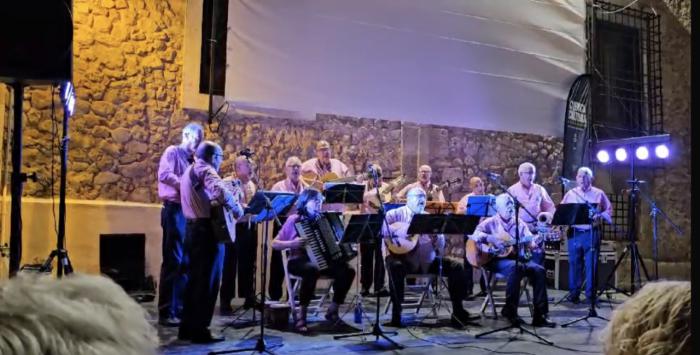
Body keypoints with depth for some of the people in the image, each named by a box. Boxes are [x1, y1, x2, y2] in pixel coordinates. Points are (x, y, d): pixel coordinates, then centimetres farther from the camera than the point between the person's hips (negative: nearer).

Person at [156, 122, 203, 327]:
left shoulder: (192, 160, 20)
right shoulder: (173, 152, -2)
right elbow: (164, 174, -20)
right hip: (175, 211, -8)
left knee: (186, 262, 9)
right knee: (173, 261, -7)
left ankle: (179, 308, 16)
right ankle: (166, 313, -2)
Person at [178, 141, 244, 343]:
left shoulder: (190, 170, 21)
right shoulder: (204, 169, -11)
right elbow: (221, 190, -29)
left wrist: (225, 205, 15)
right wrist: (237, 208, -16)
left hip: (194, 228, 10)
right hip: (207, 229, -10)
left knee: (195, 279, 15)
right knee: (208, 281, -4)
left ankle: (187, 327, 20)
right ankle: (199, 331, 1)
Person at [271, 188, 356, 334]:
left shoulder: (321, 219, 13)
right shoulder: (294, 220, -2)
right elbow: (274, 244, -5)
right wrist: (292, 243, -22)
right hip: (299, 261, -5)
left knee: (347, 270, -17)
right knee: (312, 269, -40)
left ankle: (332, 310, -2)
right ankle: (301, 316, -30)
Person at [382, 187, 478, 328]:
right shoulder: (395, 214, 4)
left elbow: (441, 245, 12)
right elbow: (382, 229, -16)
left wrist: (435, 236, -11)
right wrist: (406, 229, -24)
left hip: (427, 261, 5)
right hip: (404, 259, -5)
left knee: (456, 267, -10)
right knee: (396, 266, -37)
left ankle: (458, 312, -4)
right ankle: (396, 315, -28)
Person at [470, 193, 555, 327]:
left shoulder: (520, 224, 16)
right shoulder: (491, 222, 5)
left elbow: (529, 242, 4)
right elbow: (474, 233, -9)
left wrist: (536, 241, -19)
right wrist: (491, 239, -24)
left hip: (518, 258, 5)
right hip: (496, 259, -5)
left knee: (539, 270, -21)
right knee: (515, 267, -36)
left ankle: (540, 315, -18)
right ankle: (510, 310, -23)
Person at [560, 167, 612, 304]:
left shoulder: (599, 194, 7)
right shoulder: (570, 194, 9)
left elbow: (609, 210, 7)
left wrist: (599, 216, -12)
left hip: (592, 234, -1)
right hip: (574, 233, 1)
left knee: (591, 264, 1)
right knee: (574, 264, 5)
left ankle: (591, 294, 10)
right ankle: (574, 293, 13)